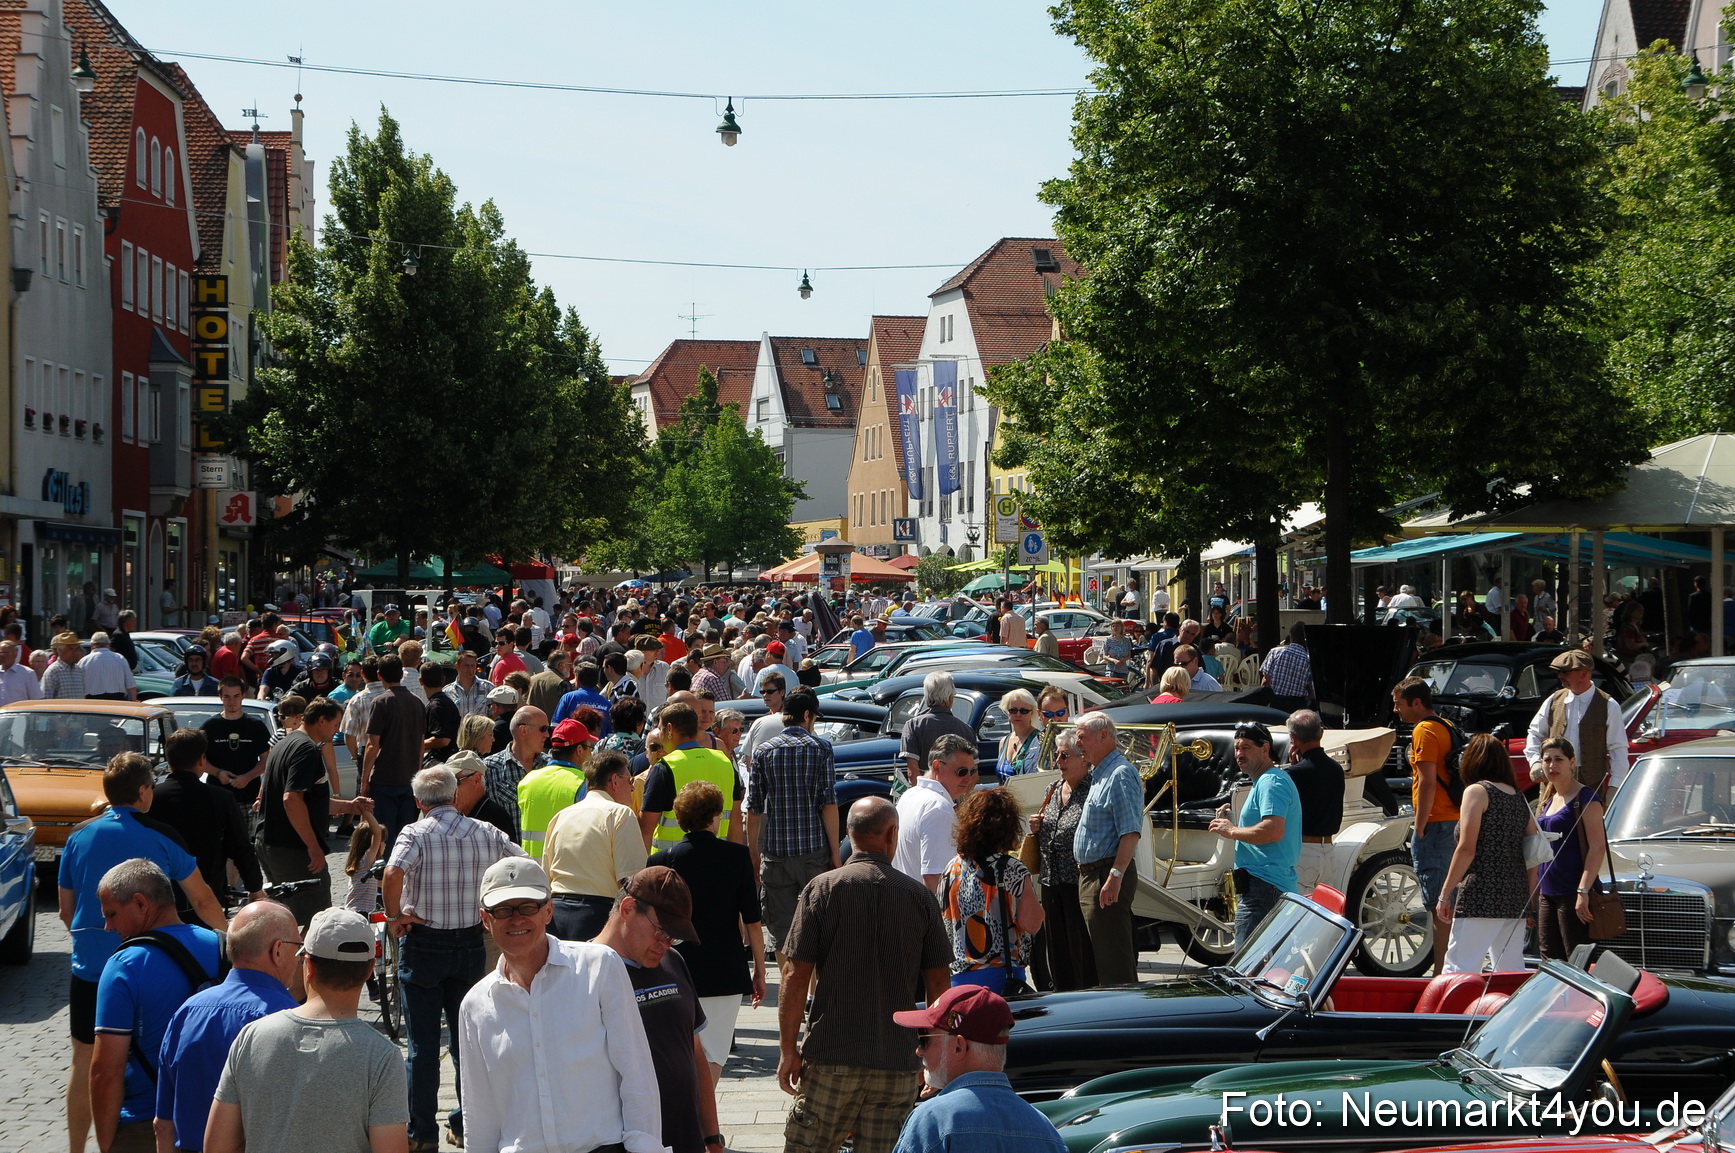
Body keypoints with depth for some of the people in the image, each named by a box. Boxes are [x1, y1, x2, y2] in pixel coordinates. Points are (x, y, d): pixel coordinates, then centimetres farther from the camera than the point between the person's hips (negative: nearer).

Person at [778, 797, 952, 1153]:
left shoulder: (823, 889, -3)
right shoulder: (919, 897, 2)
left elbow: (797, 978, -6)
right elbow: (939, 982, 4)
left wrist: (787, 1049, 1)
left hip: (830, 1059, -2)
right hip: (898, 1063, 2)